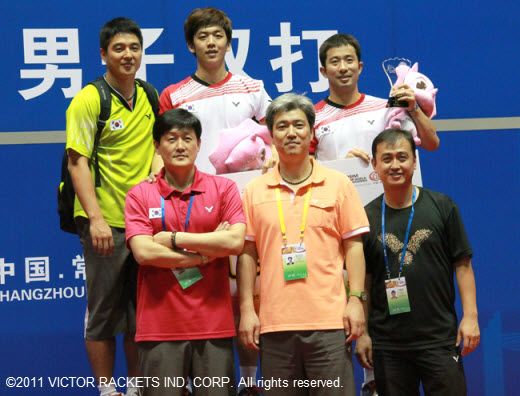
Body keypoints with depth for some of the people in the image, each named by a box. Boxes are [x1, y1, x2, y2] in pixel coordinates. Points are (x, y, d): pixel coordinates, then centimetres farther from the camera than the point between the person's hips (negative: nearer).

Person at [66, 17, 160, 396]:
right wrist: (96, 218, -22)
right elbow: (78, 162, -14)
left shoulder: (150, 96, 8)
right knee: (104, 313, 3)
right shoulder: (88, 100, -9)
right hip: (106, 223, -5)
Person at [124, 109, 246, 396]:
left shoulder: (224, 188, 5)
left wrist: (174, 238, -7)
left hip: (214, 324, 1)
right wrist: (206, 254, -8)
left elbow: (236, 241, -9)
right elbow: (143, 252, -9)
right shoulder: (140, 195, 4)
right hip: (159, 326, 0)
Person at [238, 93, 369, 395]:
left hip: (329, 319, -1)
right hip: (274, 322, 2)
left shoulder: (339, 184, 4)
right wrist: (247, 309, 2)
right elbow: (247, 253, 8)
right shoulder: (255, 190, 8)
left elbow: (353, 246, 4)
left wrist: (356, 300, -5)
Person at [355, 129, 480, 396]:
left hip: (439, 339, -1)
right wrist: (362, 333, 3)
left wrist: (470, 315, -7)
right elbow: (363, 280, 8)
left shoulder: (442, 207, 2)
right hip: (386, 342, 1)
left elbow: (462, 264, 2)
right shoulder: (367, 217, 5)